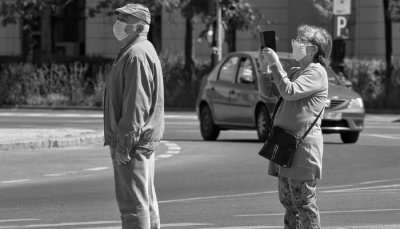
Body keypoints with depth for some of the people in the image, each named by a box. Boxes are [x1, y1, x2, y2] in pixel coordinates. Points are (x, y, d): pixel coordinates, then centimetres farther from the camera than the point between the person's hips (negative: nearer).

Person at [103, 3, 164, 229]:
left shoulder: (137, 55, -17)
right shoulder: (143, 51, 18)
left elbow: (136, 103, -23)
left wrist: (124, 144, -23)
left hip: (133, 142, -11)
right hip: (143, 142, 11)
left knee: (133, 202, -10)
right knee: (146, 201, 14)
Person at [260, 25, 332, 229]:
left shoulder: (316, 72, -9)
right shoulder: (296, 72, 19)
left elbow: (289, 91, -21)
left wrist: (275, 64, -14)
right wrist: (267, 65, 11)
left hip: (303, 142, -9)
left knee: (304, 201, -7)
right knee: (287, 200, 12)